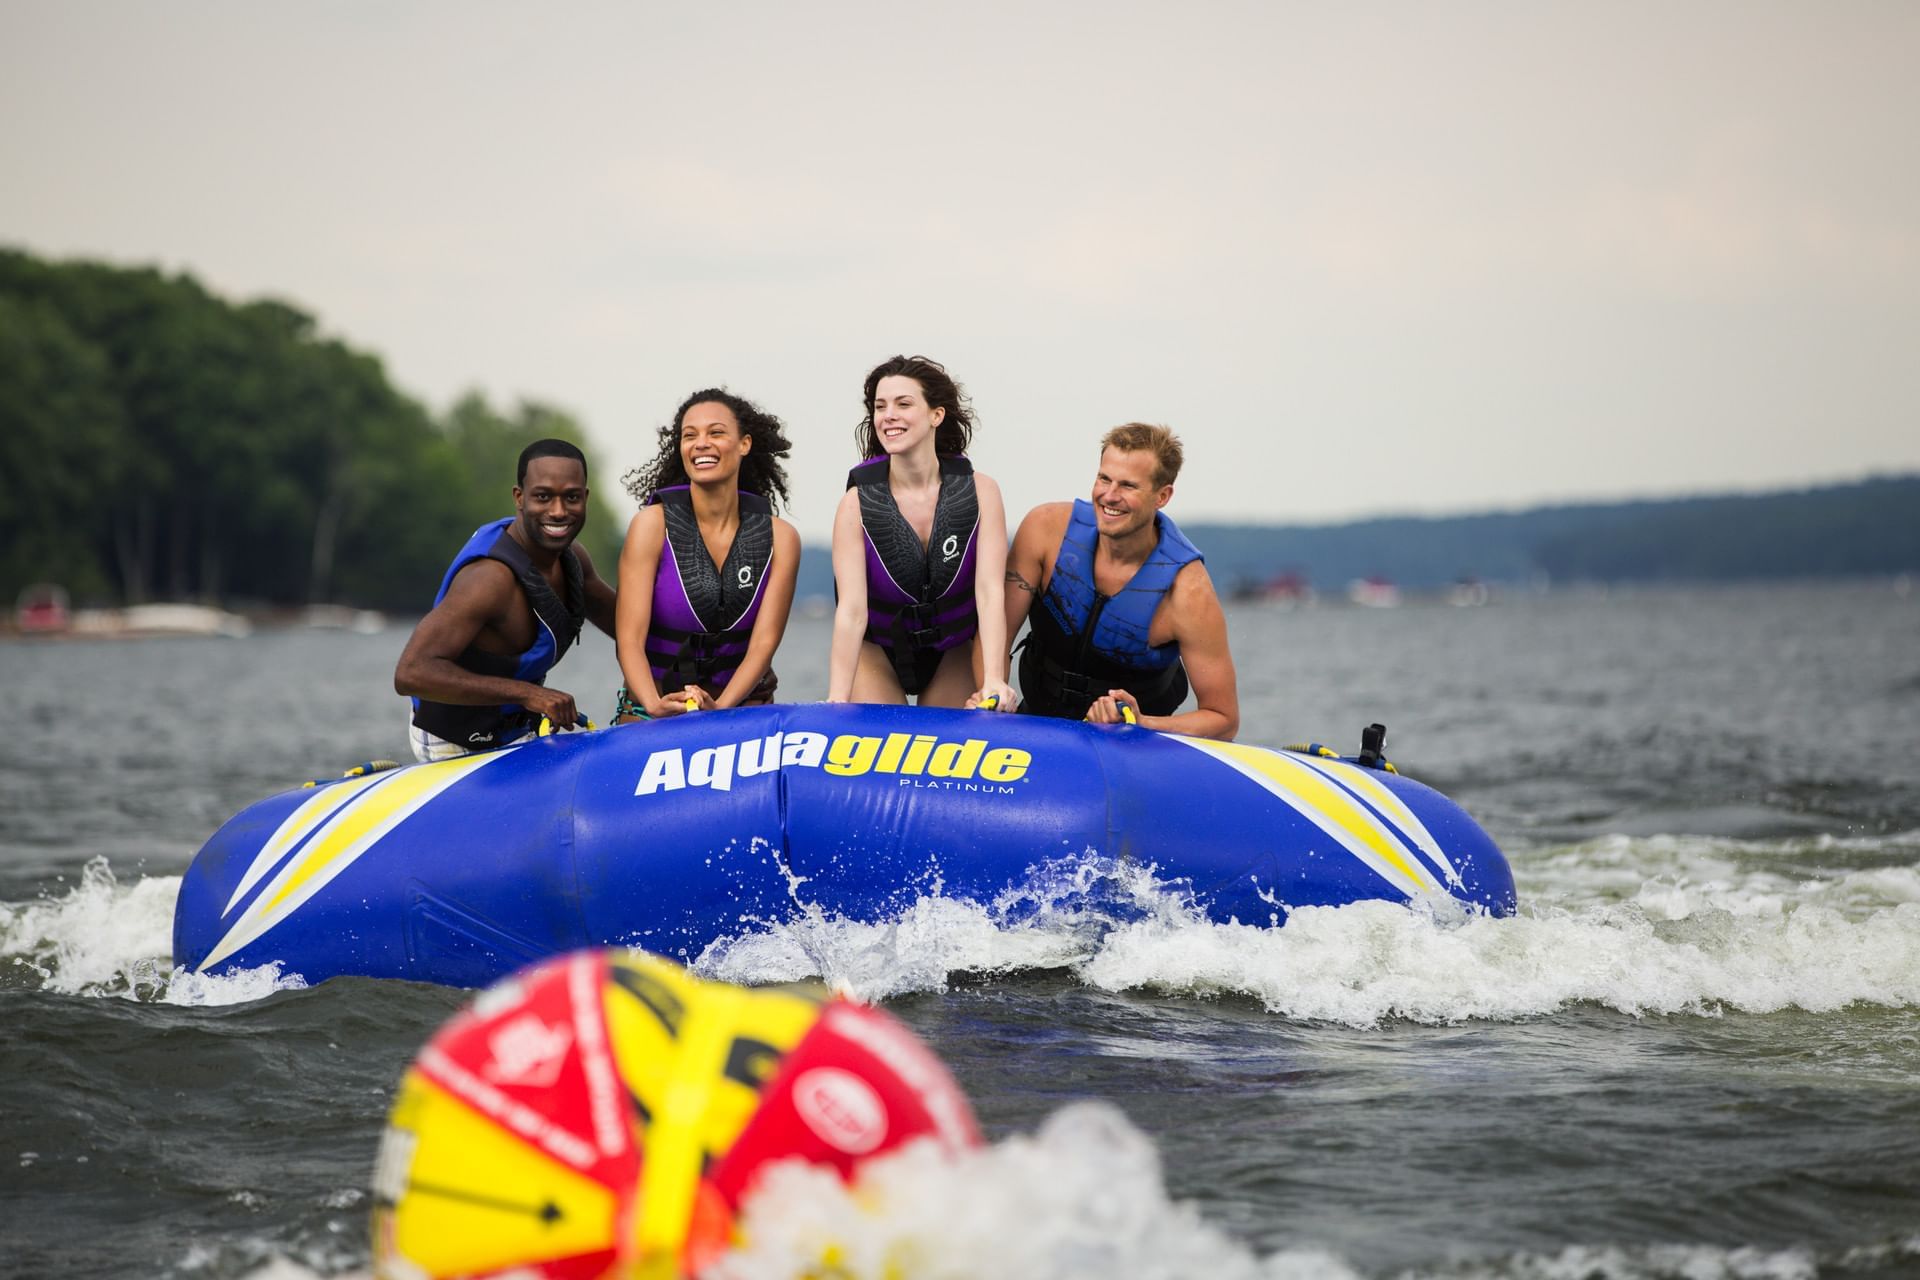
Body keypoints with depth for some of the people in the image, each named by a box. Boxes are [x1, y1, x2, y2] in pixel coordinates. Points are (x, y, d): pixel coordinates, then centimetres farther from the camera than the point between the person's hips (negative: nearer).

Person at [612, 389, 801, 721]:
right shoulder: (653, 524, -5)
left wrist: (720, 708, -22)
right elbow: (629, 638, -12)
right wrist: (655, 705, -29)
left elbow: (764, 643, -5)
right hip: (653, 705, -2)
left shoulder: (779, 538, 1)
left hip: (742, 702, 2)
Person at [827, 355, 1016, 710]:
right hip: (877, 652, -1)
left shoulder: (980, 491, -15)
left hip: (954, 654, 1)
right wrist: (837, 702, -36)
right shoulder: (857, 504, -18)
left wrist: (994, 681, -36)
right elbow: (851, 610, -24)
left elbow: (990, 592, -23)